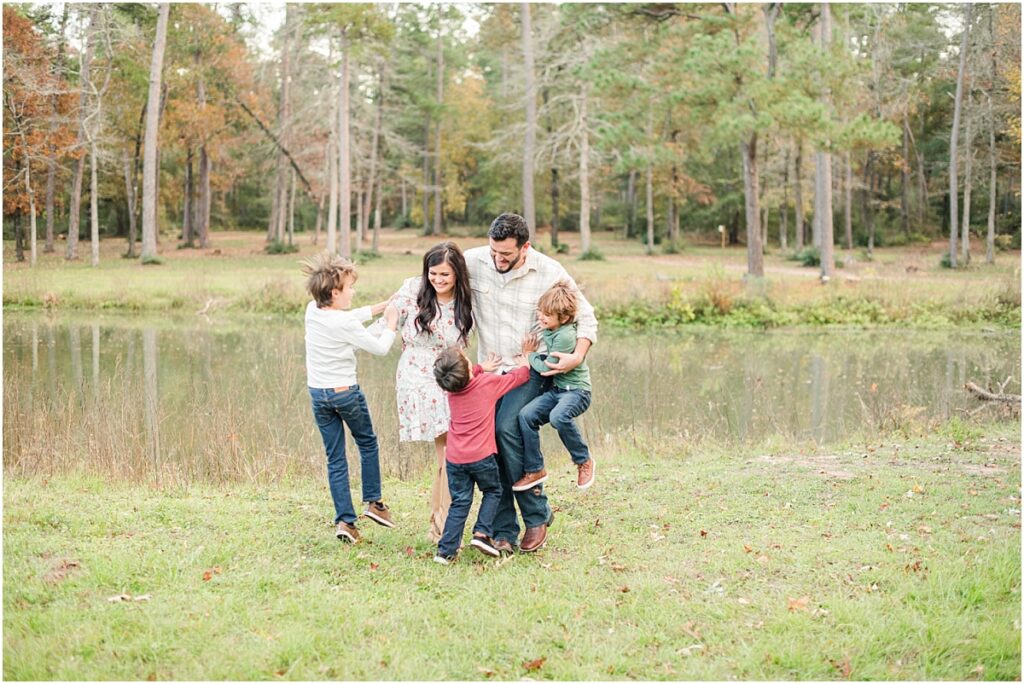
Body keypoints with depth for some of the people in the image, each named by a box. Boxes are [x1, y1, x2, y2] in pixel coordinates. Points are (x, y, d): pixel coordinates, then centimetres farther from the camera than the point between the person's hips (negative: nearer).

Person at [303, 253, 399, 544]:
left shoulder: (312, 311, -2)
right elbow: (380, 348, -9)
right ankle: (373, 503, 24)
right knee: (368, 444, 19)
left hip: (318, 394, 6)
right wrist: (391, 323, 9)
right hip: (345, 392, -6)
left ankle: (344, 520, 5)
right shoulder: (345, 324, -22)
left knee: (335, 459, 8)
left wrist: (383, 306, 16)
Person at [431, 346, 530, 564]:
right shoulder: (488, 383, -8)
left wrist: (481, 368, 28)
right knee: (492, 491, 19)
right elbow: (520, 376, 7)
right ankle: (482, 533, 1)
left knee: (460, 502, 10)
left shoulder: (451, 388, 3)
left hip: (454, 458, 3)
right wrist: (524, 363, 26)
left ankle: (446, 550, 3)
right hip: (481, 456, -3)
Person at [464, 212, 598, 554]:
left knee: (506, 429, -24)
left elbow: (585, 316, 0)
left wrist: (578, 355, -15)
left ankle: (537, 513, -8)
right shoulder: (472, 261, -8)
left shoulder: (550, 273, -12)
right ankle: (504, 532, 6)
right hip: (489, 369, 3)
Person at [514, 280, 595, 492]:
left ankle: (584, 461, -12)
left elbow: (547, 368, -19)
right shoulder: (546, 329, 6)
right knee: (526, 415, -13)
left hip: (576, 390, -8)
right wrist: (531, 351, 7)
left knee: (558, 416, -37)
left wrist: (530, 355, -4)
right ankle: (534, 470, -4)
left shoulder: (565, 336, -21)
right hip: (556, 389, 8)